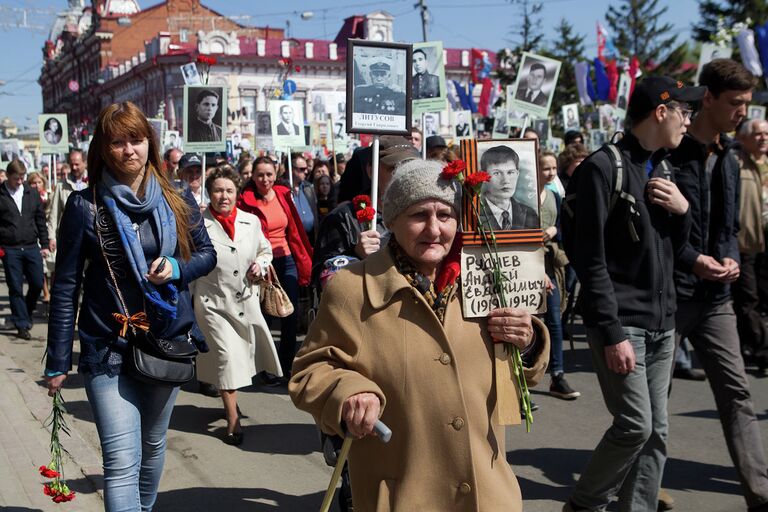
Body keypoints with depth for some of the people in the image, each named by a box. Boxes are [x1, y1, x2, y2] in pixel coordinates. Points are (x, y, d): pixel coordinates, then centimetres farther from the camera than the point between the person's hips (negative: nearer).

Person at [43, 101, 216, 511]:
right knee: (122, 459, -10)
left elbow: (207, 253, 12)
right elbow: (66, 286, -4)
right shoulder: (85, 205, -6)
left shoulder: (176, 200, 1)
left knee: (153, 443, 19)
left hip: (168, 340, 3)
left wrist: (177, 268, -12)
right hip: (107, 348, -3)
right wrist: (58, 362, -4)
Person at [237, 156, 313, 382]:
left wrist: (305, 260, 7)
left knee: (292, 314, 5)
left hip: (287, 261, 4)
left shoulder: (283, 195, 5)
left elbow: (295, 230, 8)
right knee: (264, 315, 3)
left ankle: (287, 363, 19)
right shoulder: (246, 201, -8)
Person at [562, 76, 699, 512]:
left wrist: (682, 210, -1)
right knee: (635, 426, -8)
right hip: (623, 322, -8)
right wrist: (612, 332, -19)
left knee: (657, 432, 7)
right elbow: (591, 259, -15)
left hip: (662, 323, 8)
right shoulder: (604, 167, -10)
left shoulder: (661, 169, 15)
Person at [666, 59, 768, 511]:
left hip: (716, 295, 6)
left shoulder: (729, 160, 12)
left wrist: (732, 258, -3)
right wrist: (691, 258, -20)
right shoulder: (669, 154, -11)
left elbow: (730, 225, 18)